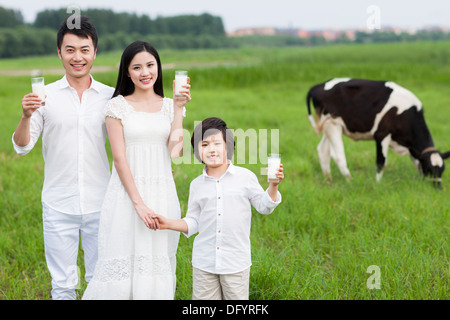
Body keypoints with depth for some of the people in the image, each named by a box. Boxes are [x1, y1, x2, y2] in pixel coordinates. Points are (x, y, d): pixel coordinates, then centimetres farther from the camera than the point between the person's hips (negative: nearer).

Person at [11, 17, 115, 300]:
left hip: (99, 204, 1)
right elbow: (22, 147, -4)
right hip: (59, 205, -1)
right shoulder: (46, 95, -2)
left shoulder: (110, 97, 2)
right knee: (63, 285, 8)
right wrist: (26, 116, -23)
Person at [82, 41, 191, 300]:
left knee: (159, 266, 5)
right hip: (128, 192, -3)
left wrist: (178, 108, -7)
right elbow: (119, 159, -6)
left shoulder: (170, 106, 9)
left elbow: (175, 152, -4)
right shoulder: (118, 106, -1)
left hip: (163, 193, 3)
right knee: (124, 265, -4)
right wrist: (138, 203, -13)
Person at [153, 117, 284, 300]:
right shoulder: (197, 185, 7)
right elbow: (193, 222, 11)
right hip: (204, 262, 2)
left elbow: (264, 207, 5)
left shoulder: (245, 177, 0)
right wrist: (168, 223, -2)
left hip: (236, 263, -2)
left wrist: (273, 185, -10)